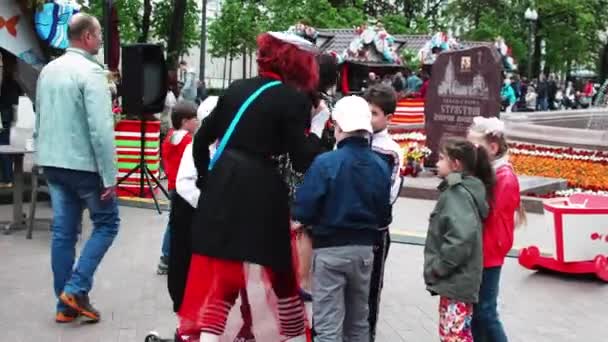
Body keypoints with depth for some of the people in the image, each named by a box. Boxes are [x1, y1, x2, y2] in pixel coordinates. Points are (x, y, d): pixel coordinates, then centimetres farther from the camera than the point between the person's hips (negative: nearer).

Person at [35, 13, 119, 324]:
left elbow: (40, 120, 16)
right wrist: (109, 176, -17)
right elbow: (100, 128, -20)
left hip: (53, 163, 7)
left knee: (63, 231, 10)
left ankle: (65, 304, 13)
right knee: (106, 222, 8)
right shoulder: (90, 71, -15)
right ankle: (76, 290, -1)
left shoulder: (48, 70, 10)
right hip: (84, 165, -7)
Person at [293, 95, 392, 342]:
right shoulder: (381, 166, -1)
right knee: (358, 321, 20)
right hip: (364, 249, 5)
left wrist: (300, 218, 5)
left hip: (331, 249, -5)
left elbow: (303, 212, -17)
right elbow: (384, 216, 6)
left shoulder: (326, 163, -17)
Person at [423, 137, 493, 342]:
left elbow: (462, 236, -28)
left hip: (456, 281, -10)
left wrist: (439, 267, -18)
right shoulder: (459, 190, 14)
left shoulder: (458, 193, -16)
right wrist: (439, 268, 13)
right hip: (454, 279, 10)